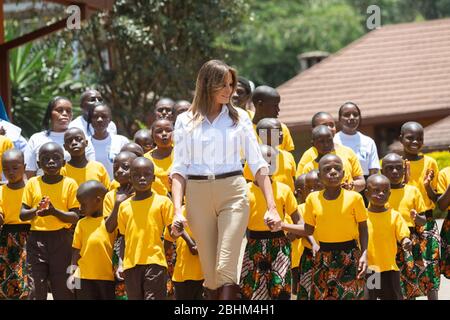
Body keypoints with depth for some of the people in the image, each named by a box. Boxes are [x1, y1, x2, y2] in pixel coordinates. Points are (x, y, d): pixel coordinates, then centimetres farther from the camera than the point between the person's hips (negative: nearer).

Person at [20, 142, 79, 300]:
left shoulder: (69, 184, -1)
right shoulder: (32, 183, 4)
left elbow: (75, 216, -4)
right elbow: (22, 215, 2)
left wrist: (54, 211, -21)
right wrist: (36, 211, -19)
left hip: (61, 239, -1)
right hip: (37, 238, 1)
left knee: (62, 286, 3)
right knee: (37, 288, -2)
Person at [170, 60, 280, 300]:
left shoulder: (239, 117, 8)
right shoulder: (186, 121, 7)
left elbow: (257, 163, 6)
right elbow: (179, 169, 5)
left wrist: (271, 206, -3)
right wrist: (177, 210, -7)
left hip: (233, 193, -1)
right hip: (198, 195, 1)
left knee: (226, 268, -13)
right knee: (210, 271, 3)